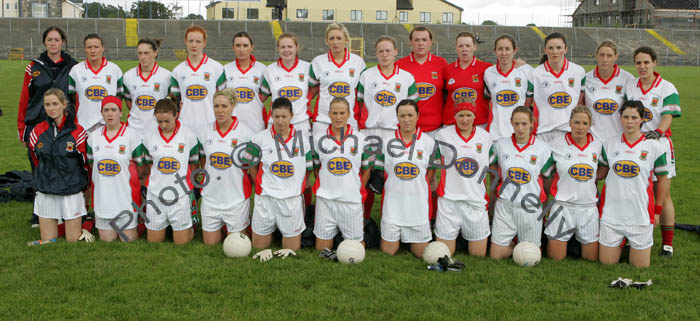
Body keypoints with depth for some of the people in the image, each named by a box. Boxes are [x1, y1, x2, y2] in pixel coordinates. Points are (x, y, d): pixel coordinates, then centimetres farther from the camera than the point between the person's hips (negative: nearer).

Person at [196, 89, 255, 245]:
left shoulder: (245, 133, -8)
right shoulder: (205, 132, 2)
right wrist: (209, 179, 8)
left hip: (236, 198, -3)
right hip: (210, 197, 3)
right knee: (209, 243, 12)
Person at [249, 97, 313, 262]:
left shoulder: (303, 138, -1)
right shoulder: (260, 138, -3)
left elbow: (308, 169, 7)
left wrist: (297, 188, 4)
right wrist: (263, 186, 4)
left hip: (293, 198, 0)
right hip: (265, 197, 0)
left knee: (292, 248, 5)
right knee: (259, 247, 8)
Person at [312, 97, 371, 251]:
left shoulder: (360, 139, 2)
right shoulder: (318, 139, 2)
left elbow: (366, 169, 10)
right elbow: (315, 168, 12)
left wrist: (358, 191, 5)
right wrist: (325, 187, 4)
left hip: (352, 200, 0)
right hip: (325, 199, 1)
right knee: (322, 249, 4)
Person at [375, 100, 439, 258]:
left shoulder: (428, 142, -1)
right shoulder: (387, 141, -1)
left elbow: (431, 170, 9)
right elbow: (381, 170, 7)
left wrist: (419, 189, 2)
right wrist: (395, 188, 1)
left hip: (419, 205, 0)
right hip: (392, 204, 0)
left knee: (420, 253, 10)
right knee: (388, 252, 6)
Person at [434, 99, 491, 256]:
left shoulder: (485, 136, 6)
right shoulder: (443, 135, -1)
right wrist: (434, 186, 7)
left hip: (477, 201, 2)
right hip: (449, 200, -2)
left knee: (479, 255, 7)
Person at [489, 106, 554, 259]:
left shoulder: (542, 148, -3)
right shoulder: (501, 145, 0)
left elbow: (548, 178, 6)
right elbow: (492, 168, 14)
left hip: (530, 208, -1)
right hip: (505, 206, 1)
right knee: (496, 256, 1)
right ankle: (512, 244, 31)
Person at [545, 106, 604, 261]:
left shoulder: (598, 145, 2)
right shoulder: (557, 144, -5)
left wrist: (594, 176, -1)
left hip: (589, 206, 2)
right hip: (563, 205, -2)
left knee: (592, 258, 9)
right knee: (556, 258, 3)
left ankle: (578, 241, 38)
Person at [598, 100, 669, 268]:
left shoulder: (654, 147, -2)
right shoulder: (609, 145, 3)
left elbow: (663, 180, 6)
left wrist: (657, 210, 7)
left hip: (640, 216, -1)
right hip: (611, 214, 2)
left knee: (640, 267, 7)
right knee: (606, 264, 8)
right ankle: (620, 243, 35)